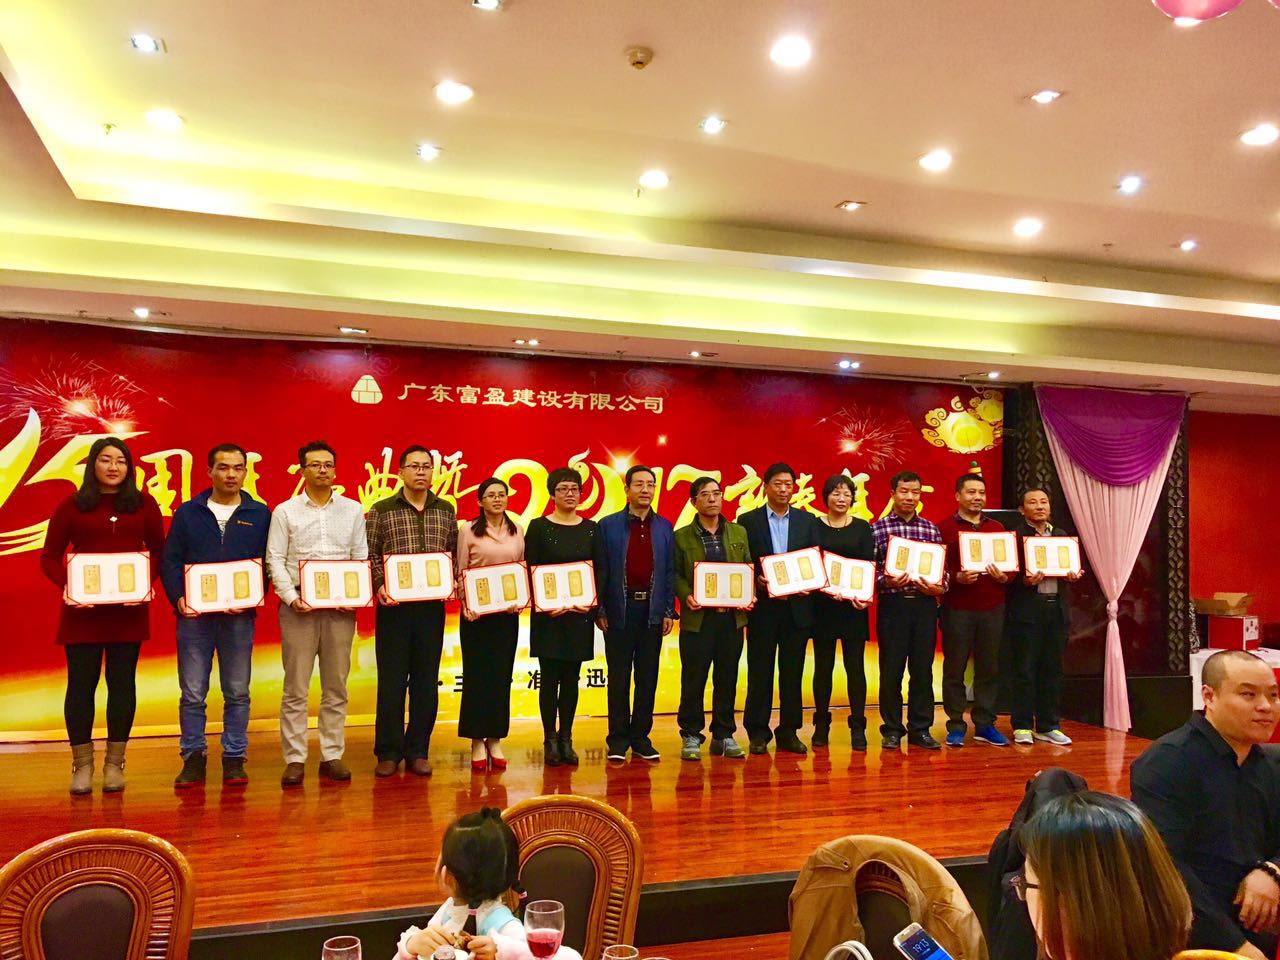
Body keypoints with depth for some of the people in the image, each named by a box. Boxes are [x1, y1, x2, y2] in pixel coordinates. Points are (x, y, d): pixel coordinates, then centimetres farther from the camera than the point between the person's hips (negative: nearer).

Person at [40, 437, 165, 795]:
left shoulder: (143, 504, 5)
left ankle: (114, 763, 17)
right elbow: (50, 557, 4)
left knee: (122, 682, 6)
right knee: (81, 684, 4)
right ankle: (82, 765, 16)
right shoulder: (71, 506, 2)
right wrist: (67, 586, -13)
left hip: (129, 609, 1)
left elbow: (158, 550, 8)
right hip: (82, 609, 0)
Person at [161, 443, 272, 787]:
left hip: (240, 616, 0)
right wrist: (178, 598, -10)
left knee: (237, 692, 6)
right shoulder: (188, 512, 8)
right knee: (192, 693, 4)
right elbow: (170, 560, 4)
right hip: (194, 614, 0)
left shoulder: (260, 514, 6)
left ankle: (234, 759, 15)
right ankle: (193, 758, 16)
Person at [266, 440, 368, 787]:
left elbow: (361, 558, 8)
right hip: (299, 606, -2)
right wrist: (291, 598, -12)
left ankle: (332, 756, 15)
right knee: (295, 688, 1)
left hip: (341, 607, 2)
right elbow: (275, 560, 1)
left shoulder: (352, 510, 10)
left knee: (336, 687, 6)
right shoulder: (285, 511, 5)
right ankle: (294, 759, 8)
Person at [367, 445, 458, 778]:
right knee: (391, 680, 3)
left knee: (427, 681, 7)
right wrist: (380, 585, -13)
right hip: (394, 605, -2)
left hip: (432, 605, 3)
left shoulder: (446, 510, 10)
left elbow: (454, 553, 13)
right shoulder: (382, 510, 2)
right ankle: (388, 753, 15)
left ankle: (417, 751, 19)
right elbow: (369, 554, 1)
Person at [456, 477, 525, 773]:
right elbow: (460, 572, 0)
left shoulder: (516, 532, 9)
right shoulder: (468, 530, 0)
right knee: (477, 673, 1)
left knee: (502, 674, 6)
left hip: (507, 612, 3)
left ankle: (495, 740, 15)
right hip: (476, 612, -3)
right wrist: (465, 605, -12)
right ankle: (477, 742, 11)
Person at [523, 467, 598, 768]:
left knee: (571, 678, 7)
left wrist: (592, 603, -8)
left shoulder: (591, 528, 7)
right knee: (549, 678, 1)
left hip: (581, 612, 2)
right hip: (548, 614, -2)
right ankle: (550, 740, 12)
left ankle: (566, 739, 16)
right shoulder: (538, 527, -1)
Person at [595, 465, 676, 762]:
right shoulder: (608, 525, 1)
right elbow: (600, 570, -1)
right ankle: (618, 740, 14)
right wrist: (599, 611, -5)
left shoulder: (664, 527, 8)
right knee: (619, 678, 4)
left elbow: (670, 571, 7)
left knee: (648, 678, 8)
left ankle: (641, 738, 18)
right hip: (619, 611, -2)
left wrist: (669, 611, 1)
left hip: (652, 612, 2)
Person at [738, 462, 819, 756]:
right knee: (760, 672, 3)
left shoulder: (807, 521, 10)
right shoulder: (748, 521, 3)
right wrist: (758, 581, -16)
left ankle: (789, 732, 17)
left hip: (797, 607, 2)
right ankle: (757, 734, 12)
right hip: (763, 607, -2)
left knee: (793, 672, 7)